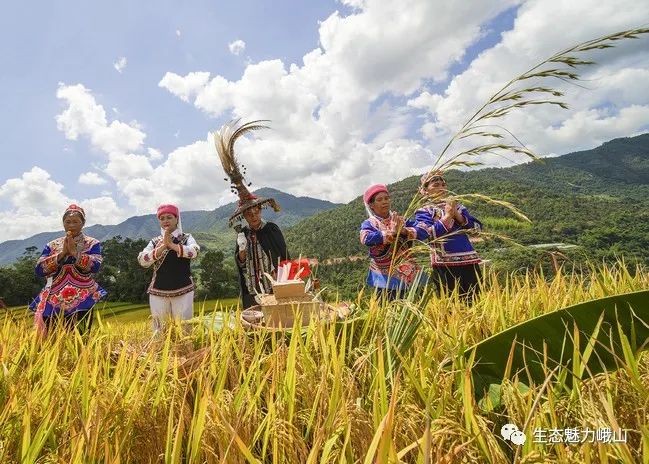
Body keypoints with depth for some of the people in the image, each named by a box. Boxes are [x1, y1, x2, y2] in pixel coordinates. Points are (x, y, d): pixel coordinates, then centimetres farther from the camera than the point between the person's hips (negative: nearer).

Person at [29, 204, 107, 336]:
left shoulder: (92, 243, 4)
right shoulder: (52, 245, 13)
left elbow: (95, 266, -12)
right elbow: (39, 270, 1)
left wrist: (74, 251, -12)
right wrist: (62, 253, -7)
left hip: (81, 301, -3)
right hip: (54, 301, 3)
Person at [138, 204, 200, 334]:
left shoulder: (186, 237, 3)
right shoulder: (155, 241, 8)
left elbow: (194, 251, -17)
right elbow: (142, 260, -7)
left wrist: (171, 245, -27)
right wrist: (163, 246, -18)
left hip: (183, 291, -2)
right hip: (158, 292, 2)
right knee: (159, 330, 7)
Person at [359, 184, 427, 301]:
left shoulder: (401, 220, 8)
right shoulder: (369, 223, -1)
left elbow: (423, 232, -2)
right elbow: (366, 238, -23)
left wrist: (403, 230, -19)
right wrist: (392, 232, -24)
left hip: (406, 275, 3)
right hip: (384, 278, -3)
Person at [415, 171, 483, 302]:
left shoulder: (458, 207, 16)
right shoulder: (423, 212, 4)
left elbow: (478, 227, 6)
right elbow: (430, 234, -14)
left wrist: (457, 215, -5)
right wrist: (447, 216, -7)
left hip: (469, 260, 4)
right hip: (444, 264, -4)